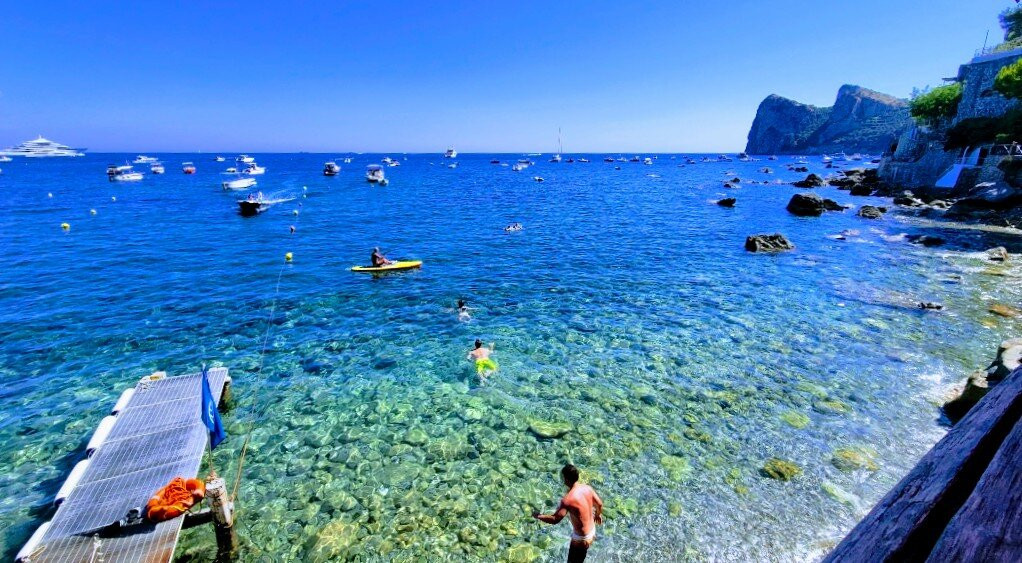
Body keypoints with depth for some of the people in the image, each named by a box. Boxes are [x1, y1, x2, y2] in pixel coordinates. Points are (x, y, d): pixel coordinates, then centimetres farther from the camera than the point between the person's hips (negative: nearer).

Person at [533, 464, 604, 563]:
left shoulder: (568, 499, -33)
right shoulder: (587, 488, -11)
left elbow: (555, 519, -33)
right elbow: (600, 504, 5)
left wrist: (538, 516, -16)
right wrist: (598, 514, 27)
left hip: (581, 538, -7)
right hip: (592, 531, 7)